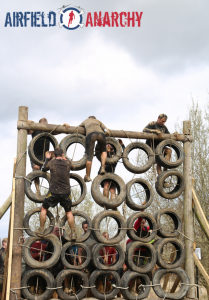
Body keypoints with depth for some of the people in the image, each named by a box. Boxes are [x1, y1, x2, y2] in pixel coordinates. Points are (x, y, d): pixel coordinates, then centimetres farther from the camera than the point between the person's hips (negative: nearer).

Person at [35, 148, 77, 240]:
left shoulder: (51, 163, -6)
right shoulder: (67, 163, 0)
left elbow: (44, 169, 16)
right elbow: (72, 167, 24)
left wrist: (47, 159, 29)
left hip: (54, 192, -2)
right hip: (66, 192, 2)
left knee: (44, 209, 18)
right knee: (69, 212, 19)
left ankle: (41, 231, 20)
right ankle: (73, 233, 17)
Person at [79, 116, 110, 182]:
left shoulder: (85, 121, 40)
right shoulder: (98, 121, 39)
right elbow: (107, 131, 28)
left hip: (91, 134, -1)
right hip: (101, 134, 1)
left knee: (89, 157, 1)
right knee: (103, 151, 26)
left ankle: (87, 176, 6)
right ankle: (103, 167, 7)